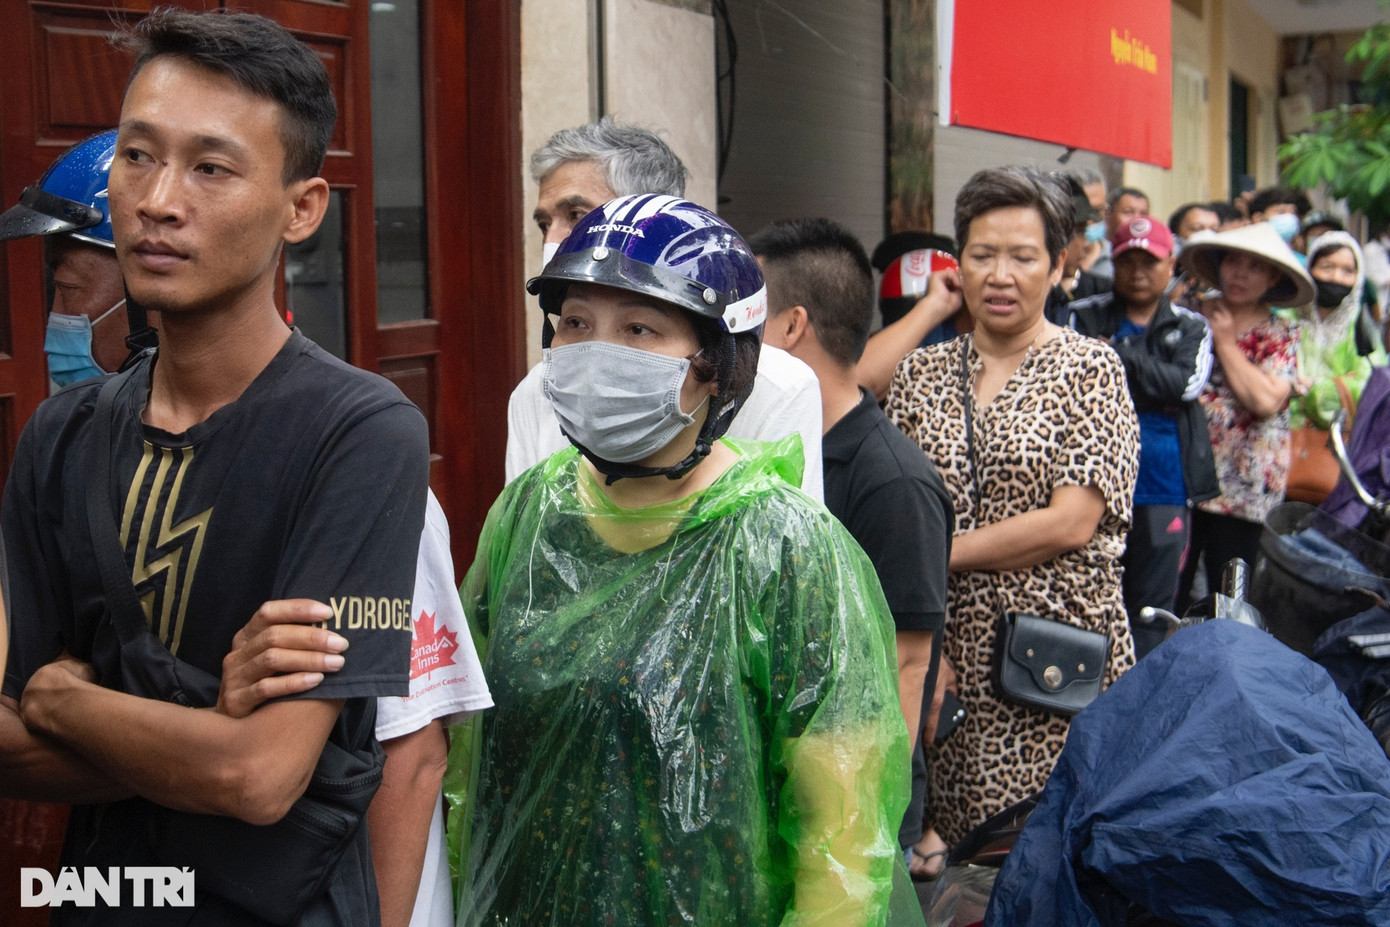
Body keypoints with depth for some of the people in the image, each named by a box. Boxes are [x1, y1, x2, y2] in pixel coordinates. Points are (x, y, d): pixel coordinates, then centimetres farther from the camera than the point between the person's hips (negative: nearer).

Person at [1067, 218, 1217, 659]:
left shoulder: (1191, 327, 11)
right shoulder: (1085, 317, 5)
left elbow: (1189, 383, -9)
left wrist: (1117, 356, -12)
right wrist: (1154, 382, -13)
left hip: (1165, 489, 2)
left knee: (1152, 607, 8)